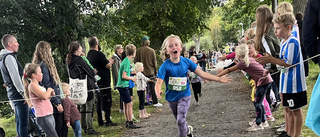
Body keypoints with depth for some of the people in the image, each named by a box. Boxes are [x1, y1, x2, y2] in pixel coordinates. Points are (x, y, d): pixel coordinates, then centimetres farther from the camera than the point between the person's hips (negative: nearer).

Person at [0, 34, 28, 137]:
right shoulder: (9, 57, -15)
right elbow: (15, 77, -20)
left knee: (19, 121, 17)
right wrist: (24, 93, -19)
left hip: (13, 94, 10)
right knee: (23, 122, -9)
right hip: (18, 94, -10)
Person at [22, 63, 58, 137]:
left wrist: (50, 93, 6)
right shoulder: (32, 85, -10)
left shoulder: (38, 86, 16)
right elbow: (44, 96, -25)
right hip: (43, 117, -9)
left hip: (50, 115, 9)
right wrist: (49, 90, -6)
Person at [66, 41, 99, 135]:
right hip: (86, 86, -8)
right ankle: (89, 129, 0)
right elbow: (90, 72, -11)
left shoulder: (69, 61, 7)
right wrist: (94, 75, 11)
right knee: (89, 107, -3)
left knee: (82, 107, 16)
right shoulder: (79, 60, -17)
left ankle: (84, 127, 24)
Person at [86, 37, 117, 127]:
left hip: (96, 81, 9)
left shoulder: (89, 54, 10)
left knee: (99, 101, 14)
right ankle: (108, 121, 2)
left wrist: (108, 61, 17)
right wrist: (110, 61, 5)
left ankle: (100, 121, 19)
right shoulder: (99, 54, -19)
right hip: (104, 81, -9)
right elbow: (108, 65, -16)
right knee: (107, 101, -2)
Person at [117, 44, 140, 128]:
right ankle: (130, 123, -1)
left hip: (121, 85, 10)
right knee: (130, 103, -6)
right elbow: (124, 76, -20)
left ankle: (127, 122, 20)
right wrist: (132, 78, -7)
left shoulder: (126, 60, 10)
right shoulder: (127, 62, -17)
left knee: (125, 104, 13)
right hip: (123, 86, -10)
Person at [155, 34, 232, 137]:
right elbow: (159, 83, -24)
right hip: (171, 98, 1)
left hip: (184, 95, -1)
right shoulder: (165, 66, -18)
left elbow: (202, 74, -3)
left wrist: (219, 79, -5)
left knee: (181, 120, -18)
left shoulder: (186, 62, -10)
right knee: (179, 121, 18)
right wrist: (158, 92, -47)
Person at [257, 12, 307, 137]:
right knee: (287, 108, 19)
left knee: (295, 110, 4)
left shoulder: (292, 42, -20)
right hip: (286, 82, 10)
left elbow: (289, 63, -23)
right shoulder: (284, 42, 10)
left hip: (294, 83, -10)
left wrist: (271, 59, -20)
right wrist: (270, 59, 1)